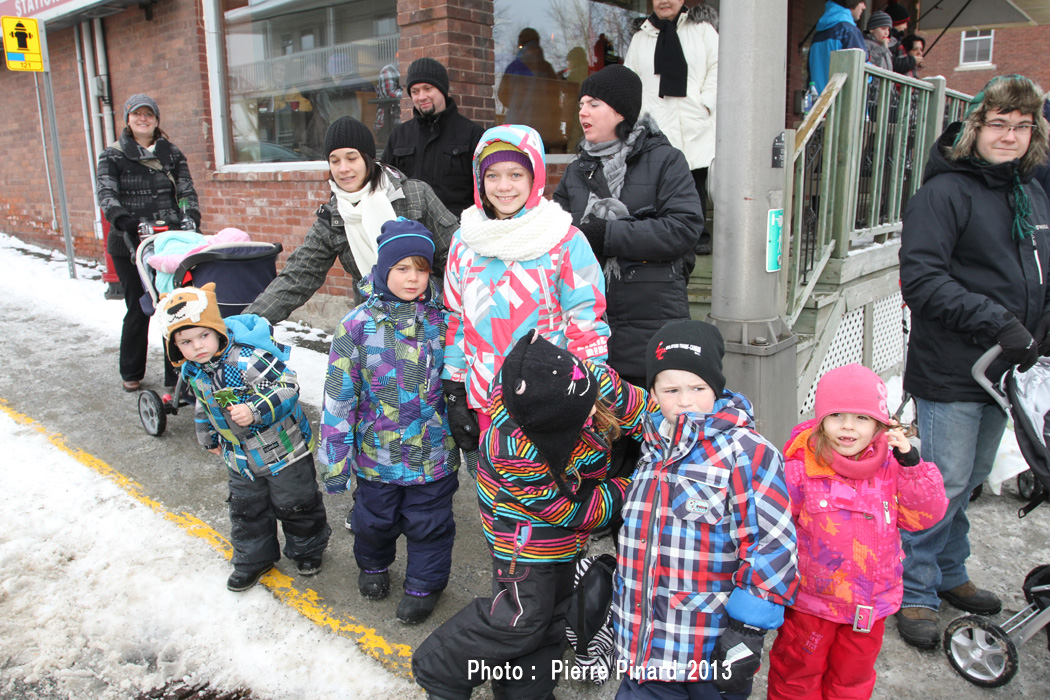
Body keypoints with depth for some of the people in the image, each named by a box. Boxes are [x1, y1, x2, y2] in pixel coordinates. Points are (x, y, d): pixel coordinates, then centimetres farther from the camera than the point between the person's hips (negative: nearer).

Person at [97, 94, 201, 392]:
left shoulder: (172, 153, 13)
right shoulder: (113, 155, 6)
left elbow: (186, 190, 6)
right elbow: (106, 194, -6)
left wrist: (190, 215, -15)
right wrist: (124, 220, -25)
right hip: (130, 244, -1)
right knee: (138, 309, 5)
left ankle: (177, 374, 7)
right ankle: (131, 373, 24)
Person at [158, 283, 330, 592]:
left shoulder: (248, 358, -29)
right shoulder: (191, 371, -3)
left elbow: (287, 387, -30)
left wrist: (255, 411, -41)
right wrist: (208, 436, 26)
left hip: (284, 448, -6)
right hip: (240, 459, 7)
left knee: (295, 504, 11)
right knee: (246, 510, 19)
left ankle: (307, 549, 36)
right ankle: (253, 560, 41)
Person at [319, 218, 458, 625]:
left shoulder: (442, 322, -7)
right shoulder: (358, 325, -12)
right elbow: (339, 395, -8)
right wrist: (336, 458, -6)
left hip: (433, 454, 0)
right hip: (376, 454, 0)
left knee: (429, 523, 13)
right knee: (374, 520, 22)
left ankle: (425, 584, 38)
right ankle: (373, 565, 52)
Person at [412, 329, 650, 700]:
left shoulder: (593, 382, -29)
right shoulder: (515, 452, -39)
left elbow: (648, 413, -9)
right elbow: (570, 512, -23)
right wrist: (623, 490, -12)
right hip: (523, 527, -6)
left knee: (554, 611, 18)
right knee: (522, 616, -3)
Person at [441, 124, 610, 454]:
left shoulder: (567, 241, -5)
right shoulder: (464, 242, 7)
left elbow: (587, 322, -5)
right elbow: (455, 319, 12)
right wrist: (454, 396, 10)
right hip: (484, 401, 4)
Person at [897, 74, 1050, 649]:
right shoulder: (945, 192, -11)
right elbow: (921, 279, -20)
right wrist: (997, 322, -23)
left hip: (1003, 369, 8)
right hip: (950, 372, -8)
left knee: (970, 479, 18)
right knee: (944, 484, -2)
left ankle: (949, 576, 35)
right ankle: (914, 593, 14)